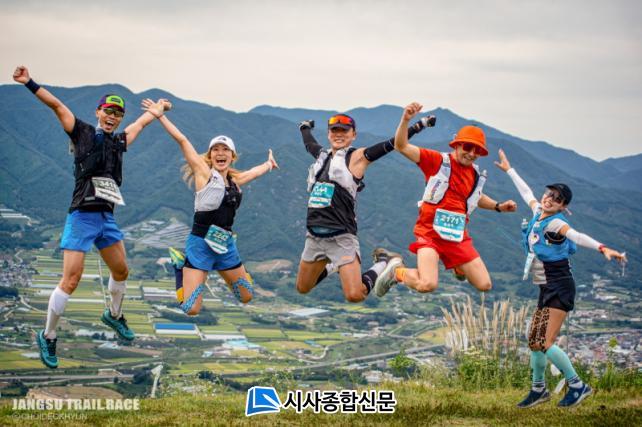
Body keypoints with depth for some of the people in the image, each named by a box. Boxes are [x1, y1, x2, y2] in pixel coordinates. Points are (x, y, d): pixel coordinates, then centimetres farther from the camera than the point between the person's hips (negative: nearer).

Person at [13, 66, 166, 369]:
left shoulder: (120, 141, 12)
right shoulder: (82, 132, -1)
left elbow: (144, 120, 30)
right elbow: (57, 105, -11)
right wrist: (29, 83, -20)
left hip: (107, 218, 6)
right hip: (82, 217, -6)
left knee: (121, 271, 19)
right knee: (71, 280, -11)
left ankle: (114, 315, 46)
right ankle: (47, 337, 3)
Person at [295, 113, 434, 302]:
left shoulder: (357, 157, -2)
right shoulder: (322, 155, 15)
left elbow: (390, 145, -8)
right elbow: (309, 143, 37)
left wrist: (420, 125, -13)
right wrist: (305, 127, 55)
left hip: (341, 237, -6)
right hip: (314, 236, 6)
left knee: (355, 295, -15)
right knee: (302, 288, 17)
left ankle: (384, 264, 11)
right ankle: (332, 265, 42)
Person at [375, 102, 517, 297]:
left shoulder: (476, 175, 12)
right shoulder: (438, 161, -6)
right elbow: (402, 146, -13)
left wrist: (498, 206, 20)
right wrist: (405, 120, -28)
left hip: (458, 237, 6)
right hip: (430, 232, -6)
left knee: (484, 285, 3)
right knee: (427, 285, -26)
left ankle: (459, 268, 36)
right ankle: (397, 272, 7)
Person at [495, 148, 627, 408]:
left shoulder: (555, 223, -15)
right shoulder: (538, 212, 8)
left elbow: (578, 237, -33)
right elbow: (526, 192, 26)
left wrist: (603, 249, -50)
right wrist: (508, 169, 38)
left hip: (560, 288, -9)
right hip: (547, 289, 9)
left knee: (545, 344, -13)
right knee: (534, 341, 13)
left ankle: (578, 386, 0)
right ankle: (538, 390, 28)